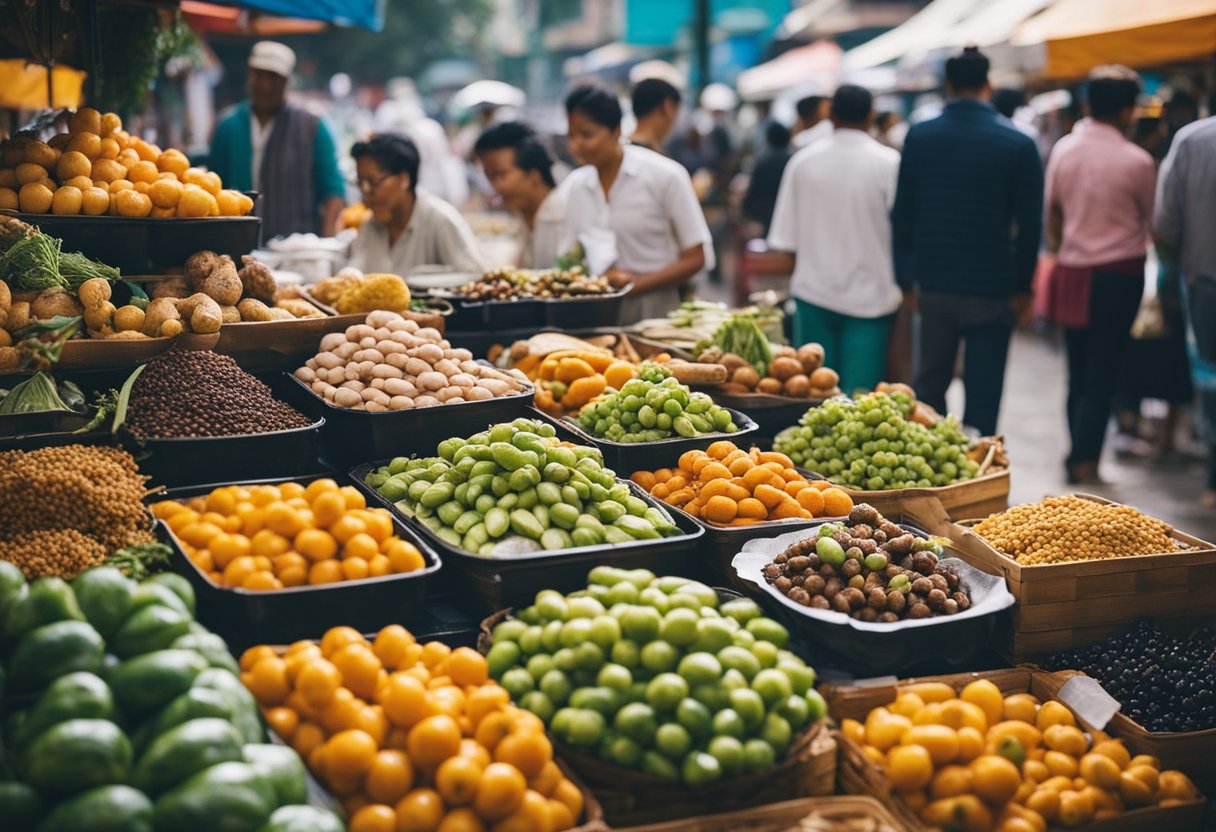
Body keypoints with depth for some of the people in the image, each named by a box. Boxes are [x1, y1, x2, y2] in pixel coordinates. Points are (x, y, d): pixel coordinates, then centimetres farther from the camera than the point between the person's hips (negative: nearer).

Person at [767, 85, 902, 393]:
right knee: (861, 390, -1)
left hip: (814, 293, 2)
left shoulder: (803, 161, 1)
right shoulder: (889, 163, -6)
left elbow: (787, 238, 5)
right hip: (870, 296, -2)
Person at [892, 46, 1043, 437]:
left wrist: (907, 278, 11)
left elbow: (902, 214, 3)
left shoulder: (919, 137, -1)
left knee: (930, 385, 17)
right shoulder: (1018, 144, -7)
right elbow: (1029, 223, -4)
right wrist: (1022, 287, 5)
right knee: (983, 394, 4)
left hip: (934, 284, 2)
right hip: (992, 288, -2)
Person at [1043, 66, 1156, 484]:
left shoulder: (1063, 149, 2)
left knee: (1078, 374, 15)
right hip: (1118, 274, -5)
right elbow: (1154, 219, 2)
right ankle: (1085, 461, 0)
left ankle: (1078, 455, 22)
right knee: (1102, 375, 0)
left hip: (1071, 274, 5)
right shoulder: (1137, 161, -12)